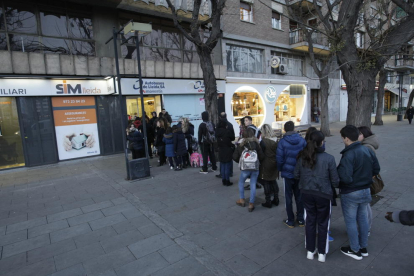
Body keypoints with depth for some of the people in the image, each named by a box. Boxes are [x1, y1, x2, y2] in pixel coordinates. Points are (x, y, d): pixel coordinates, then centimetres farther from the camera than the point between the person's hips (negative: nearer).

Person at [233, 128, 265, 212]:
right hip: (255, 168, 1)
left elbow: (235, 157, -5)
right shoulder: (256, 144, -5)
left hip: (245, 168, -1)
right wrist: (257, 162, 12)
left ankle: (242, 200, 29)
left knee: (241, 182, 21)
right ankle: (251, 204, 12)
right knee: (253, 185, 8)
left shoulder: (241, 145, -5)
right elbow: (262, 156, -7)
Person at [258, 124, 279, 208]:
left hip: (266, 166, -5)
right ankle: (276, 199, 29)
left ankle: (268, 202, 13)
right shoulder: (275, 142, -2)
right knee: (273, 181, 20)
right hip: (274, 165, 5)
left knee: (266, 183, 6)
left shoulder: (263, 142, -14)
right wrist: (277, 164, 11)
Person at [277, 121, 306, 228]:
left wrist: (280, 169, 5)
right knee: (299, 196, 18)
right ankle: (301, 219, 28)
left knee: (288, 197, 10)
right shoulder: (302, 140, -6)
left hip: (288, 173, -3)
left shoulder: (282, 142, -14)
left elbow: (279, 158, -13)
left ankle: (290, 221, 19)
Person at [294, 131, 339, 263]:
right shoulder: (329, 158, -17)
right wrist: (337, 184, 12)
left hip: (306, 193, 3)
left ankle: (310, 251, 32)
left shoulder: (302, 157, -7)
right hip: (323, 194, -3)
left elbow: (296, 175, 2)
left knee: (310, 221, 19)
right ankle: (322, 253, 30)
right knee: (322, 223, 16)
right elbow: (335, 181, -10)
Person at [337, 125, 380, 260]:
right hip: (366, 191, 8)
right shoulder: (368, 150, -2)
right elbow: (376, 170, 6)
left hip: (350, 194, -7)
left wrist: (337, 171, -11)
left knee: (350, 221, 9)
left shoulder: (348, 155, -27)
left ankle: (355, 250, 23)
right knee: (363, 218, 20)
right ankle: (363, 247, 35)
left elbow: (345, 178, -30)